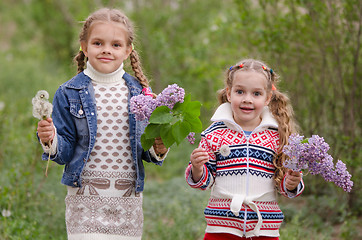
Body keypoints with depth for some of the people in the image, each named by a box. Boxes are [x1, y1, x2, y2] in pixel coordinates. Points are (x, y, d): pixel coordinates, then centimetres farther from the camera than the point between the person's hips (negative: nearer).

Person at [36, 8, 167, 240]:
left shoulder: (140, 92, 7)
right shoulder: (69, 93, 0)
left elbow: (144, 147, 11)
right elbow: (65, 151, 0)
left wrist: (157, 150, -10)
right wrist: (51, 141, -20)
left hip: (128, 201, 2)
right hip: (85, 198, -2)